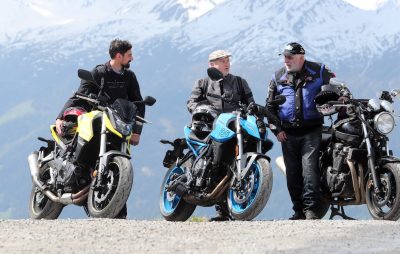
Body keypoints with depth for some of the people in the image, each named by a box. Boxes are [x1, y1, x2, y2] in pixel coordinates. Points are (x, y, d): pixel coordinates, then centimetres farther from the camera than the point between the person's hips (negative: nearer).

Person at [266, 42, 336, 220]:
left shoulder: (318, 71, 2)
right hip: (288, 133, 3)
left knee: (310, 169, -14)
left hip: (312, 131, -3)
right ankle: (298, 210, 12)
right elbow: (270, 106, 15)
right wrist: (276, 129, 7)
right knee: (292, 172, 4)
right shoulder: (278, 77, 10)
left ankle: (311, 210, -13)